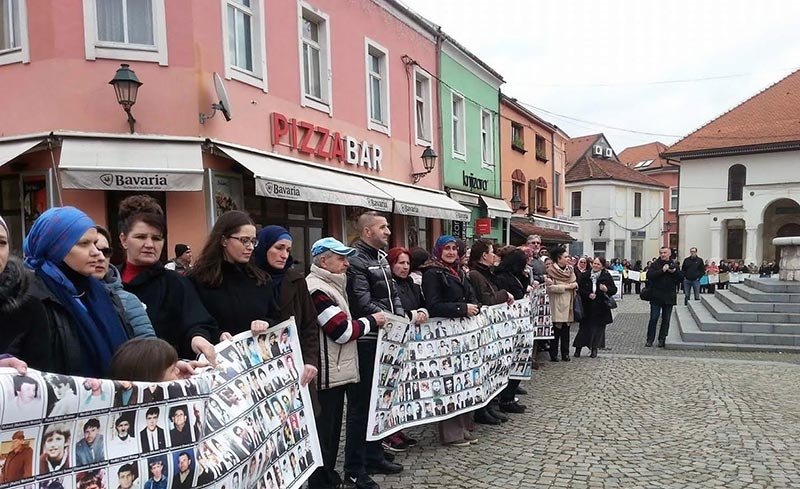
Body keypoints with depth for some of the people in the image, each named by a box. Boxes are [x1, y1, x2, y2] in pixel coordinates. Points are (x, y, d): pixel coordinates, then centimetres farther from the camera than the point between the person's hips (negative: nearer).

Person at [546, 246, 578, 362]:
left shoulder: (570, 270, 14)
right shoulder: (551, 271, -7)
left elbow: (574, 283, 25)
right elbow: (550, 287, -16)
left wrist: (575, 285, 1)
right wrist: (566, 287, -15)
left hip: (568, 304, 6)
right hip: (557, 305, -6)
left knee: (566, 330, 7)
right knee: (556, 329, -4)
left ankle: (565, 353, 14)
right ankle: (553, 354, 5)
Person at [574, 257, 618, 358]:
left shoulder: (607, 277, 0)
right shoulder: (584, 276, 0)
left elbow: (614, 289, 1)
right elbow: (579, 289, -3)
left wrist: (607, 289, -19)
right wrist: (588, 294, -18)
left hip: (600, 308, 1)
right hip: (587, 307, 0)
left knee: (598, 327, 5)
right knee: (585, 327, 3)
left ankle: (594, 349, 17)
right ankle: (578, 348, 12)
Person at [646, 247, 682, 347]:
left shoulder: (674, 265, 8)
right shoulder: (655, 264, -1)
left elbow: (681, 279, 6)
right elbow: (649, 276, -15)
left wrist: (675, 271, -12)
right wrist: (662, 270, -21)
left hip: (669, 297, 3)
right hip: (656, 296, -3)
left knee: (666, 319, 8)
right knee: (653, 319, 1)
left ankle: (662, 339, 18)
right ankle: (650, 339, 8)